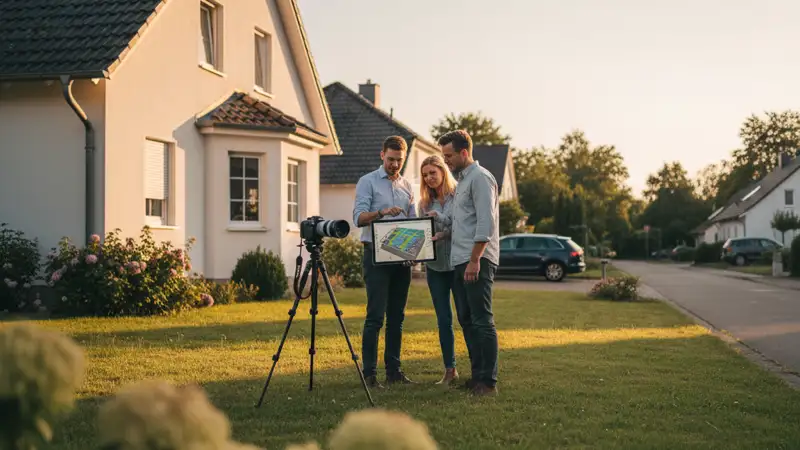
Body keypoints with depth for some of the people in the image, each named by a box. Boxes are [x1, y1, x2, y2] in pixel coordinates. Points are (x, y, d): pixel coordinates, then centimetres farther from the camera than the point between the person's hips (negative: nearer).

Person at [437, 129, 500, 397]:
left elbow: (485, 223, -17)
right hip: (459, 262, 10)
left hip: (477, 262, -10)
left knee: (482, 321, -9)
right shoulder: (462, 179, 21)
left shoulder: (480, 178, -9)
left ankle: (488, 381, -7)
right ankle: (477, 376, 17)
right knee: (467, 321, 11)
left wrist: (475, 260, -21)